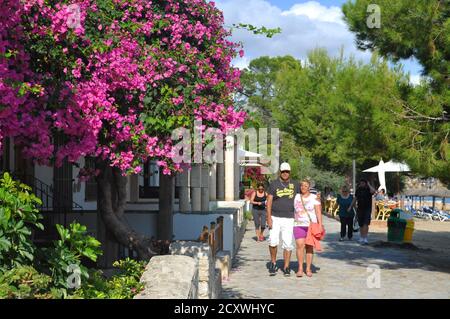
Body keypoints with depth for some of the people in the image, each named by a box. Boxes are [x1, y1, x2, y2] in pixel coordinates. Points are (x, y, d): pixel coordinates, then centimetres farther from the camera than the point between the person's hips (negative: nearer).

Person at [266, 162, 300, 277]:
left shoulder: (295, 185, 9)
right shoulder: (274, 184, 4)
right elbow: (269, 201, 0)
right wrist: (268, 217, -9)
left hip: (289, 219, 1)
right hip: (275, 218, -1)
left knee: (288, 244, 0)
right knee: (273, 241, -11)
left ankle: (286, 267, 9)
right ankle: (273, 263, 11)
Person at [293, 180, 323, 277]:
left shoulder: (314, 198, 2)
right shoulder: (296, 197, 10)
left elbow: (318, 212, -2)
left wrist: (320, 225, -10)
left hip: (311, 225, -1)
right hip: (299, 225, 1)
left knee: (309, 247, 0)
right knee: (300, 245, -11)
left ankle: (308, 269, 7)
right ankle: (300, 268, -6)